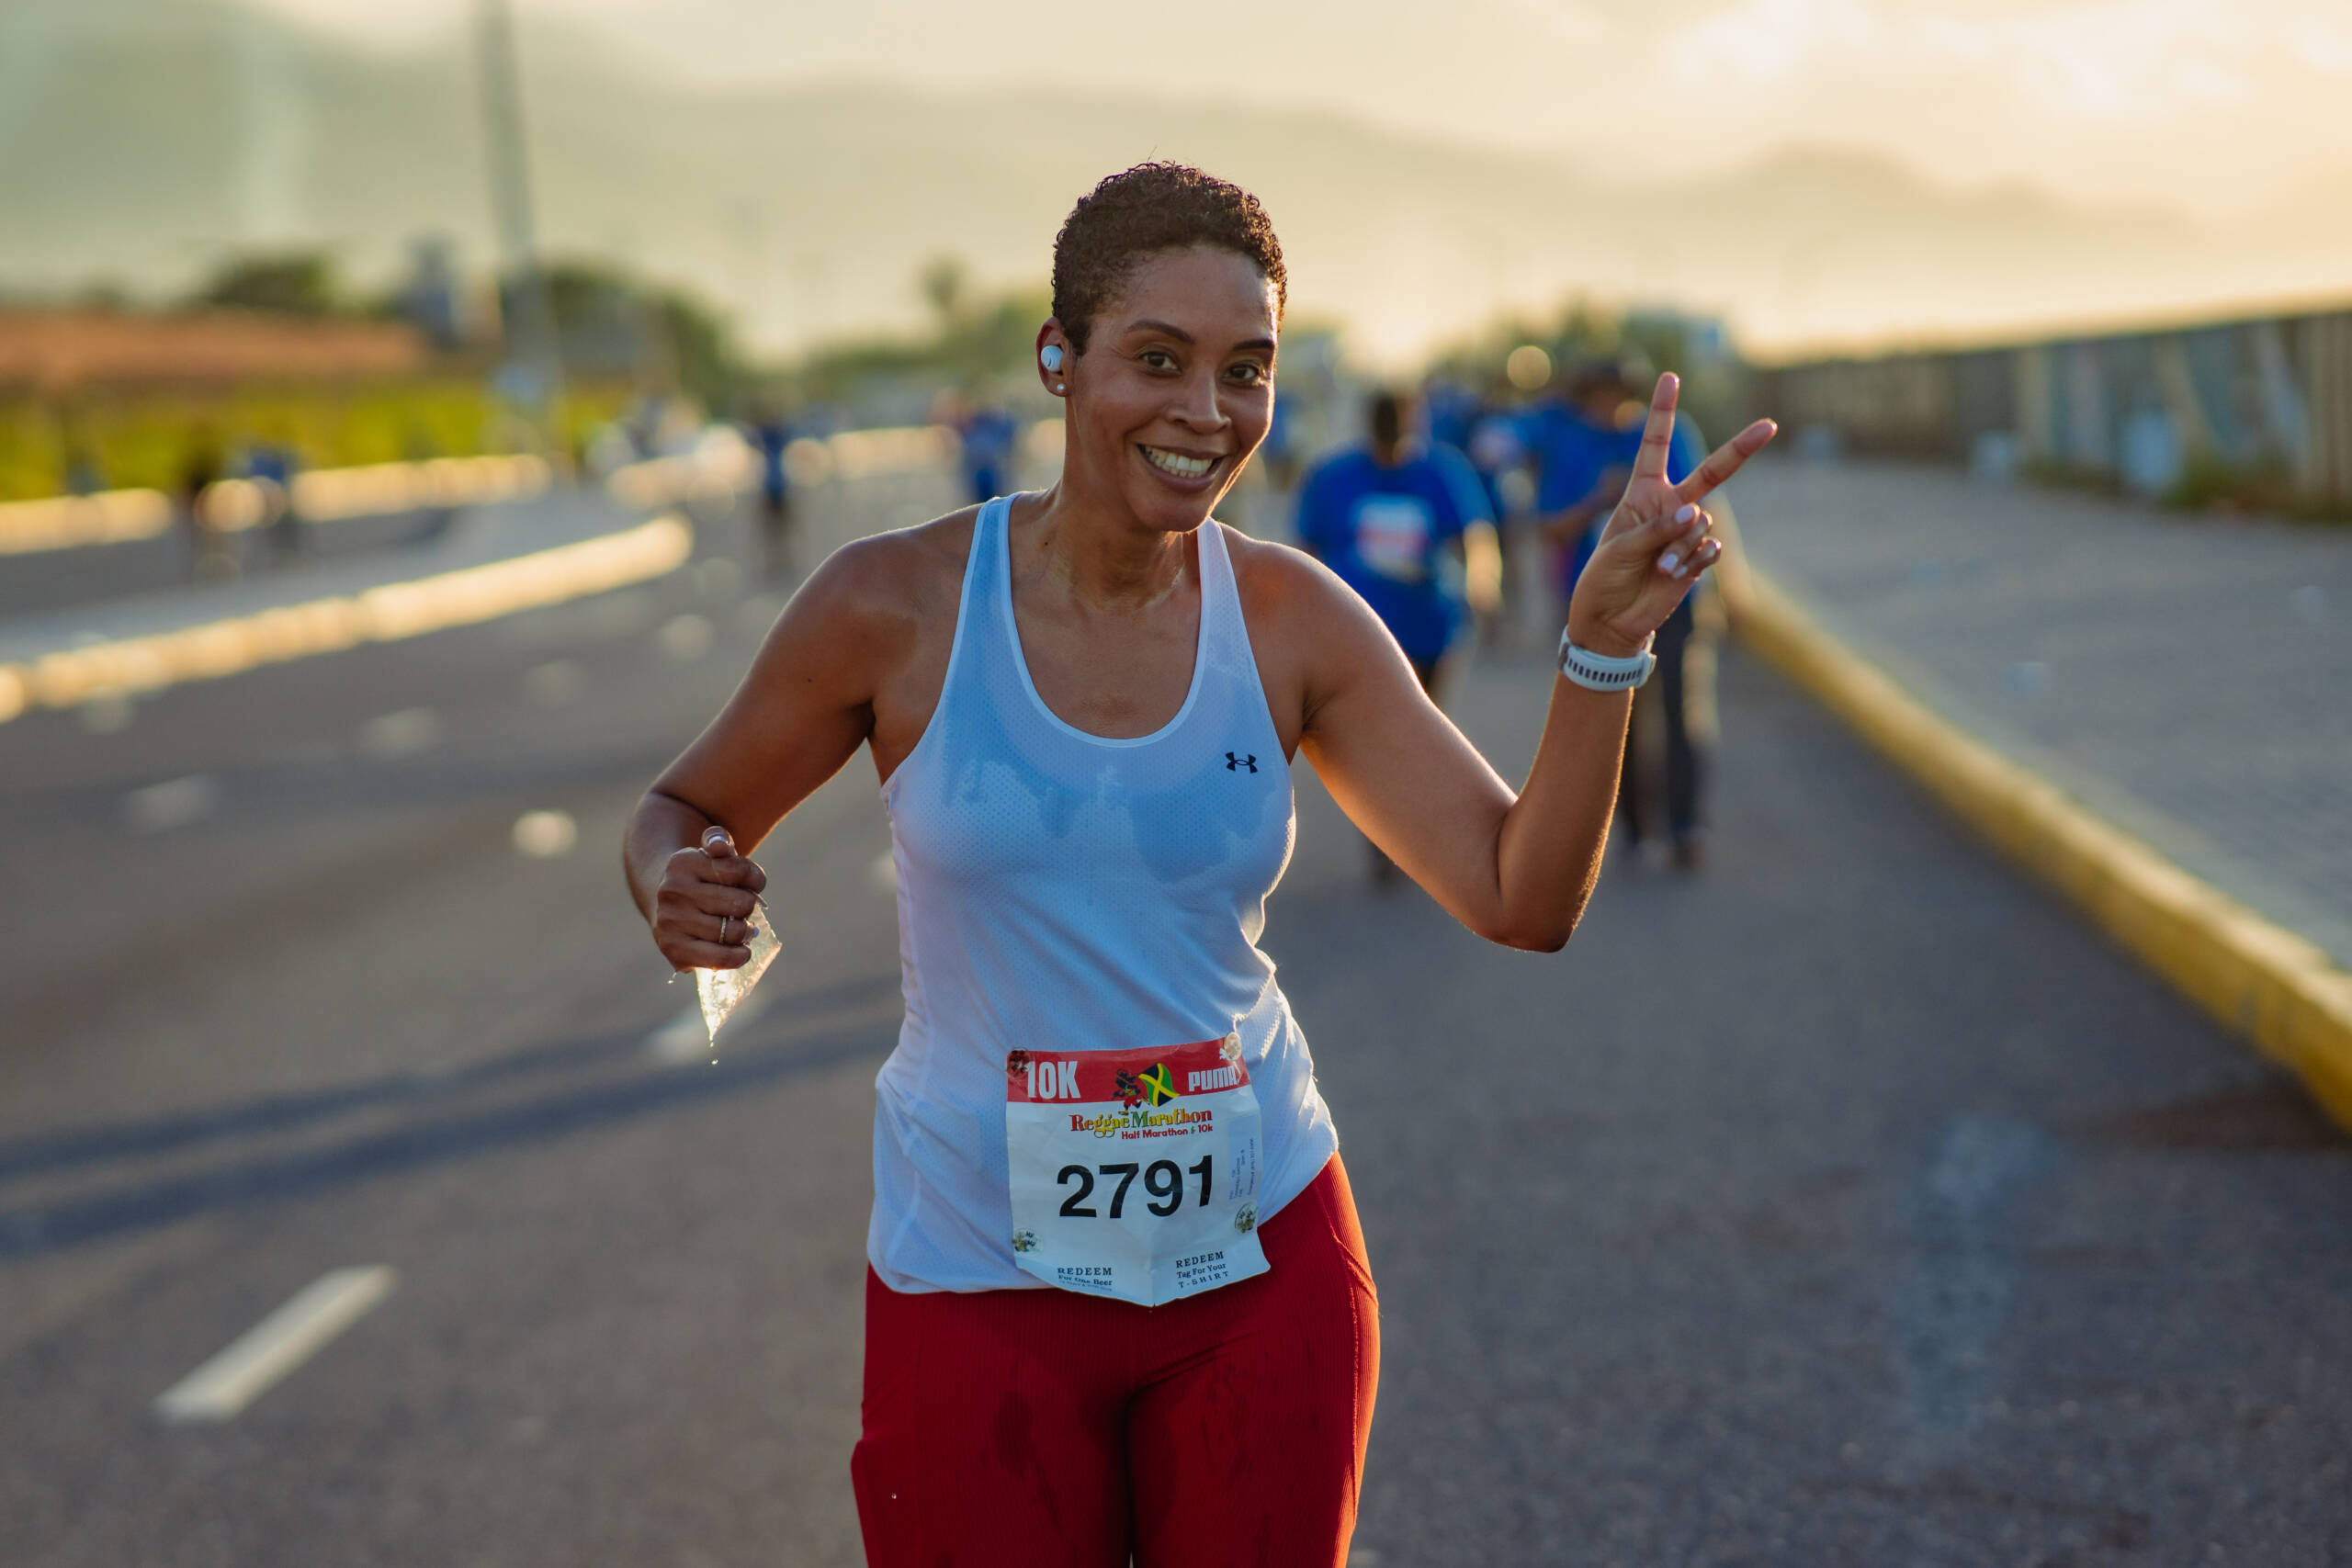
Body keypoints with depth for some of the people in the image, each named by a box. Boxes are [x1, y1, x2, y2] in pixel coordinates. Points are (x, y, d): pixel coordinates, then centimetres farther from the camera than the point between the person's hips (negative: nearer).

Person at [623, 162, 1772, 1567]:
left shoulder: (1294, 622, -5)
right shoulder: (898, 606, -11)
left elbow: (1523, 901, -8)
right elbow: (689, 810, 4)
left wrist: (1605, 645, -19)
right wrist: (678, 887, -19)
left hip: (1262, 1260, 2)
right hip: (982, 1281, -2)